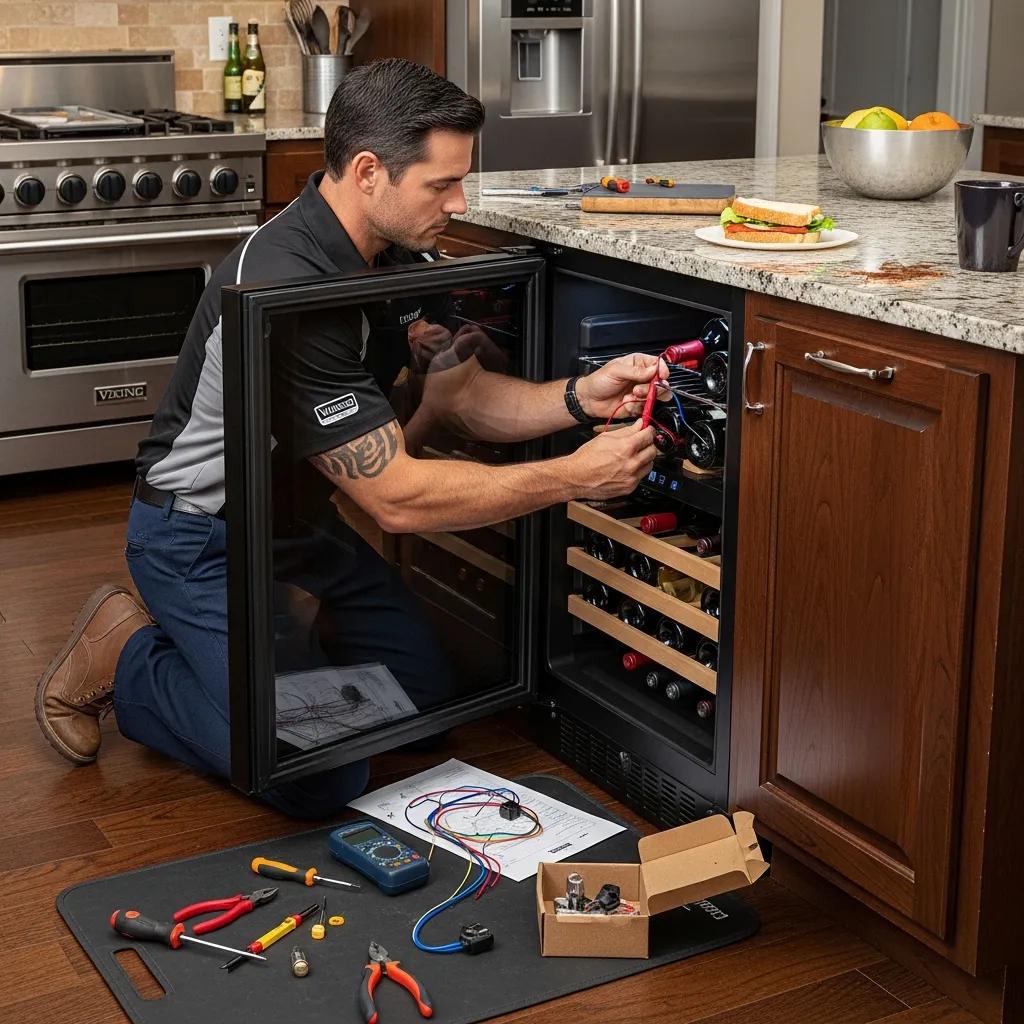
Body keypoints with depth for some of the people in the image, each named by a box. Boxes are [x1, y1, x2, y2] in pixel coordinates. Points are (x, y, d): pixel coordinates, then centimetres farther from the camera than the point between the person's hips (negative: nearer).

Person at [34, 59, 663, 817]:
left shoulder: (401, 256, -5)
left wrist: (579, 399, -21)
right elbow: (398, 499, -32)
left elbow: (472, 398, -1)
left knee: (422, 686, 9)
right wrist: (575, 477, -30)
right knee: (321, 779, -15)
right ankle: (125, 660, 4)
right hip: (203, 535, -9)